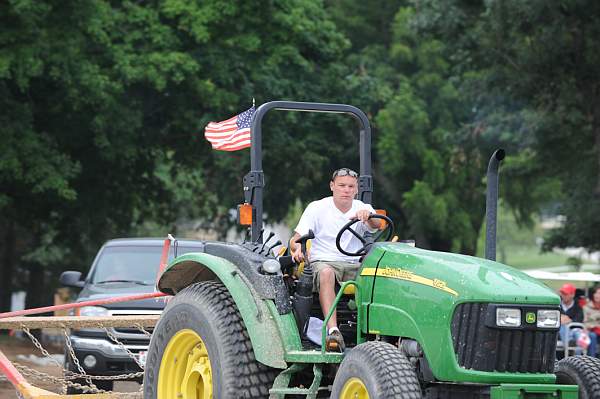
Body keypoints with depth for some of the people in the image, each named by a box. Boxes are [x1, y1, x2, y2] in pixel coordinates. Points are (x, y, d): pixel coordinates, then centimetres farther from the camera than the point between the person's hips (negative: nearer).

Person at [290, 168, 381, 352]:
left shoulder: (363, 208, 10)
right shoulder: (317, 208, 4)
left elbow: (376, 225, -13)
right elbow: (296, 239, -2)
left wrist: (367, 215, -38)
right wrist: (297, 249, -27)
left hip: (354, 264, 3)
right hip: (323, 261, -3)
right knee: (326, 273, -38)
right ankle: (333, 330, -50)